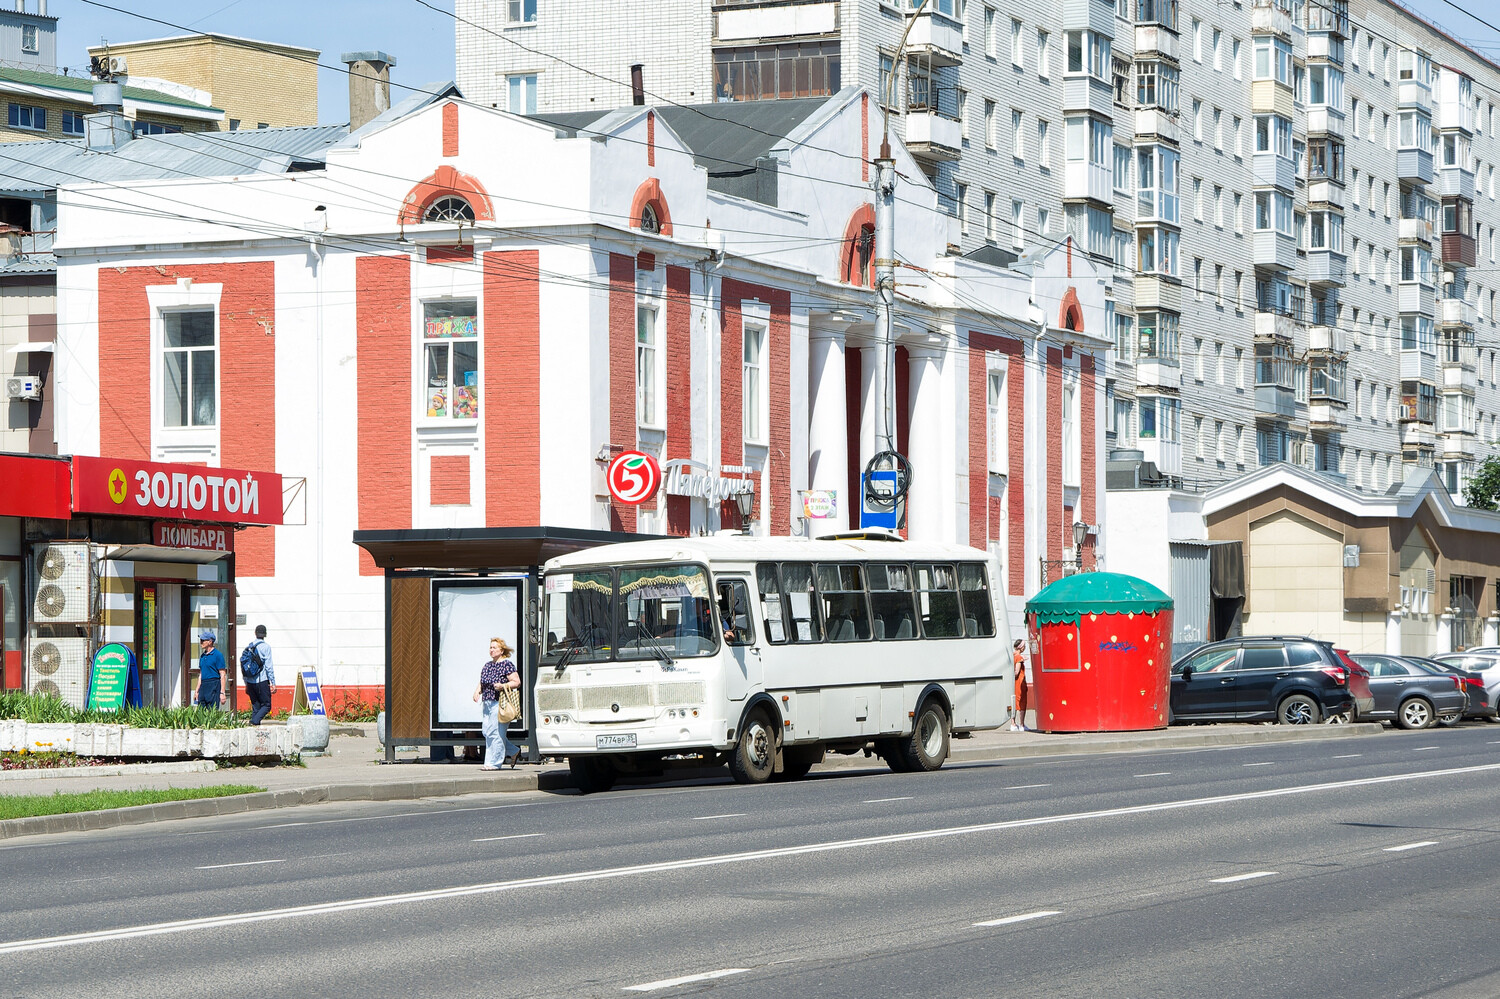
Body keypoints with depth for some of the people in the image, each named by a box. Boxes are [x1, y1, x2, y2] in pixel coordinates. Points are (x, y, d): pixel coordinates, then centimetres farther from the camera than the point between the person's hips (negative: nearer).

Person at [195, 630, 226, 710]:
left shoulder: (217, 655, -7)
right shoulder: (202, 656, 16)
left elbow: (222, 675, -9)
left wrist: (222, 693, -15)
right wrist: (197, 691, 19)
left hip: (213, 685, -7)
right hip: (203, 685, 7)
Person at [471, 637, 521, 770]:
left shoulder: (507, 665, -6)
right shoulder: (487, 666, 17)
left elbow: (517, 682, -10)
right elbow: (482, 683, 24)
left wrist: (503, 686, -24)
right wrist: (477, 691, 4)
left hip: (500, 703, -8)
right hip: (487, 703, 8)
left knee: (495, 732, -9)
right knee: (487, 731, 7)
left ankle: (493, 762, -4)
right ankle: (513, 751, 23)